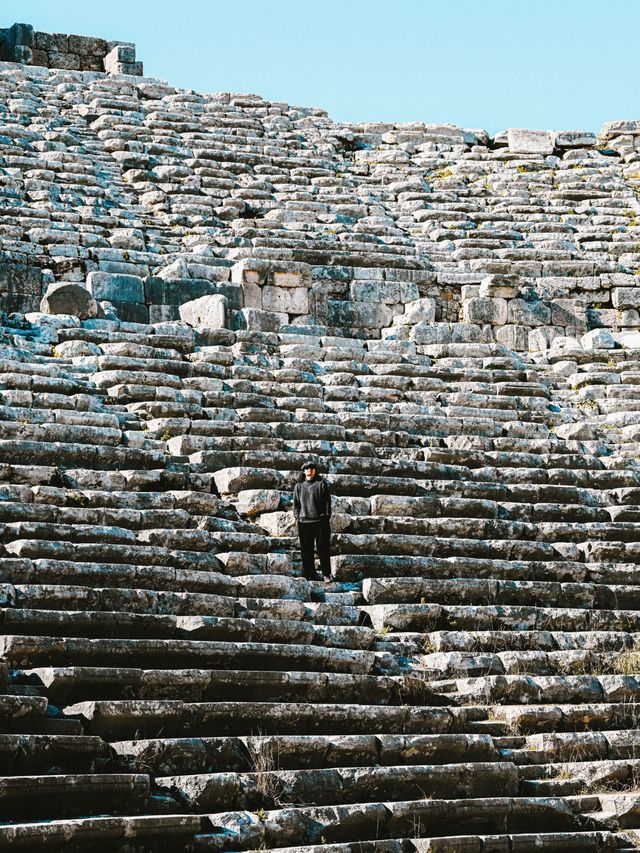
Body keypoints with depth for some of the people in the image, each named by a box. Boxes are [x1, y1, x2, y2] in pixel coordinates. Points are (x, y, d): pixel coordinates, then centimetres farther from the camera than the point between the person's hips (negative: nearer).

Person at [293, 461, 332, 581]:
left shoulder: (322, 483, 6)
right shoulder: (299, 486, 14)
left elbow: (327, 502, 4)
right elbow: (296, 503, 15)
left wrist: (327, 517, -3)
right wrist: (297, 517, 3)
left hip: (321, 521, -2)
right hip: (304, 521, 2)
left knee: (323, 549, -1)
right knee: (306, 550, 2)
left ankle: (326, 574, 5)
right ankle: (310, 575, 8)